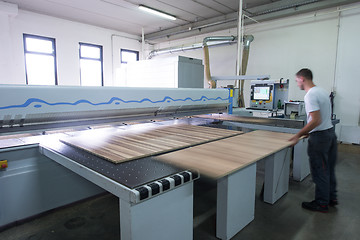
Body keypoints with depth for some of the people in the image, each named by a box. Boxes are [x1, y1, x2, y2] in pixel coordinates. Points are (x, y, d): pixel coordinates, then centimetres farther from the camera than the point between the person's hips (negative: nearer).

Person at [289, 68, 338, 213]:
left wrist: (298, 135, -22)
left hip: (319, 136, -10)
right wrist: (308, 132, 18)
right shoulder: (322, 91, 12)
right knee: (329, 168, 19)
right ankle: (331, 198, 33)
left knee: (319, 170, 2)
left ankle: (322, 203, 14)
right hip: (330, 132, 10)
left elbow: (316, 120, -26)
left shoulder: (310, 95, -19)